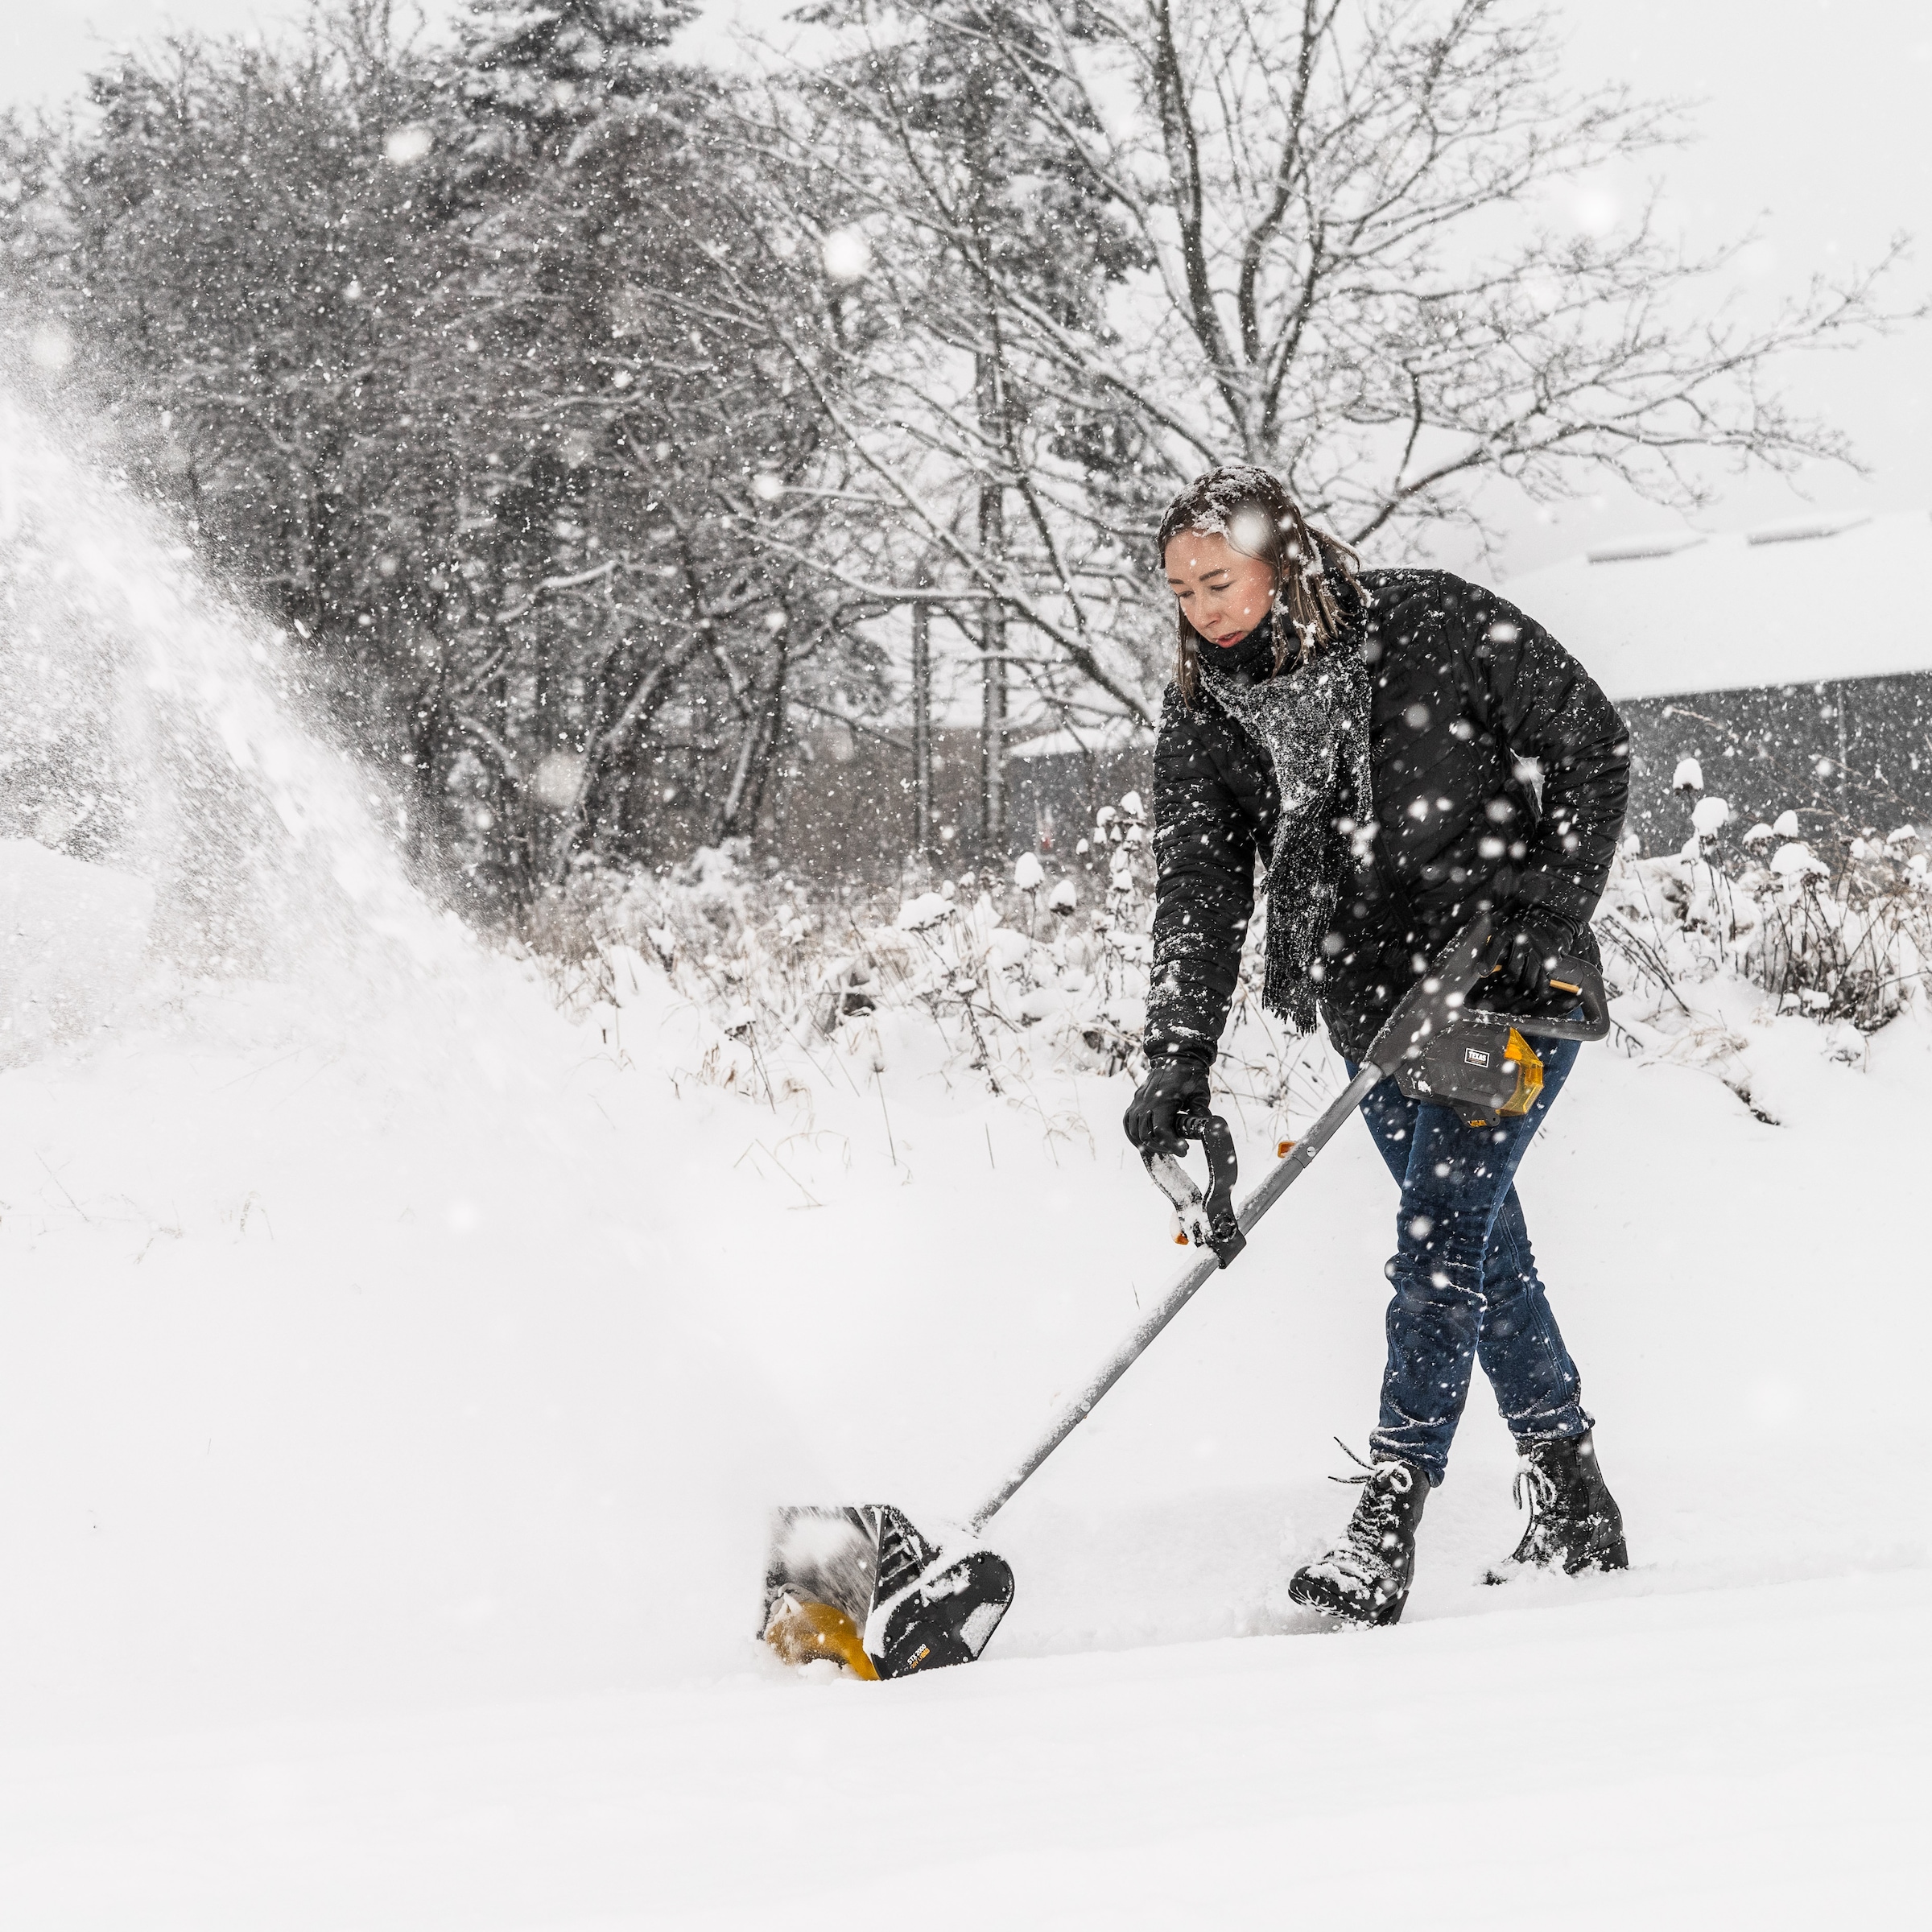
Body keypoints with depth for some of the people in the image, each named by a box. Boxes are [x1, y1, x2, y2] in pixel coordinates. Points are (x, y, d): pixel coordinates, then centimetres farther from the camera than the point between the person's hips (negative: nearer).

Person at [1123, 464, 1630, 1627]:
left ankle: (1384, 1539, -17)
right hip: (1375, 1008, 6)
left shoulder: (1439, 627, -14)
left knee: (1439, 1225, -15)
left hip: (1513, 981, -5)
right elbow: (1199, 894, -9)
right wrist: (1179, 1063, -21)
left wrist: (1549, 908, -18)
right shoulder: (1204, 718, -1)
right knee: (1484, 1247, 11)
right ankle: (1578, 1518, 24)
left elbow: (1593, 746, -9)